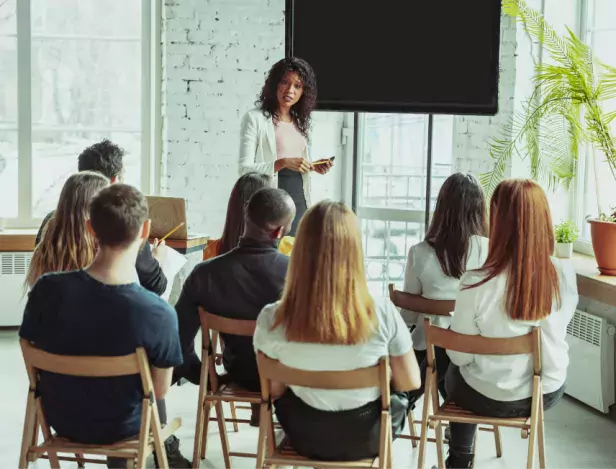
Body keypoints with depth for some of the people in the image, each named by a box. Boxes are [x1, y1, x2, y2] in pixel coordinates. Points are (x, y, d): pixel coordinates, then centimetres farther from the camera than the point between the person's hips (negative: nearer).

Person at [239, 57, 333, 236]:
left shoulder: (300, 122, 15)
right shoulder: (255, 118, -4)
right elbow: (245, 169, -12)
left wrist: (313, 167, 4)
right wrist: (282, 163, -22)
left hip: (299, 202, 6)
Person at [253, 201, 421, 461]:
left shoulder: (272, 319, -25)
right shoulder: (383, 315, -27)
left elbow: (274, 389, -9)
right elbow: (410, 382, -13)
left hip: (305, 437, 1)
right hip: (367, 438, -1)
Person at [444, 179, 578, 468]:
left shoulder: (477, 284, -27)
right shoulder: (565, 274, -16)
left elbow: (460, 356, -14)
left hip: (489, 398, -3)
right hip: (549, 393, 4)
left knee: (453, 373, 32)